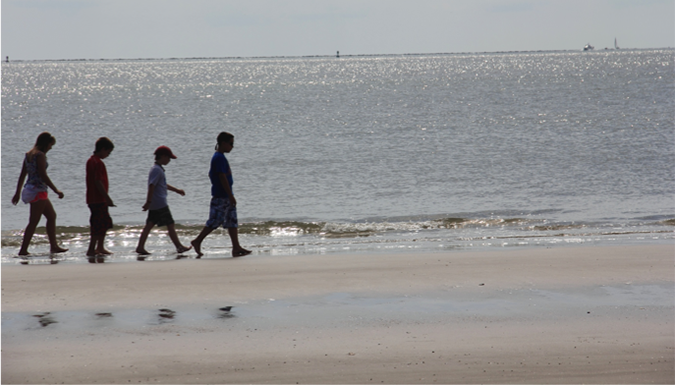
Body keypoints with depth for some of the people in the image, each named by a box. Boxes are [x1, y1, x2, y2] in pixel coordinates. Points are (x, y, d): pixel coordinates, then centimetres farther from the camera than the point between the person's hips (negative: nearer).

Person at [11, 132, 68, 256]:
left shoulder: (29, 154, 12)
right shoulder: (40, 155, -15)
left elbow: (22, 175, 16)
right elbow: (43, 175, -20)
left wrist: (18, 193, 21)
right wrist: (56, 190, -16)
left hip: (30, 189, 10)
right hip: (38, 190, -10)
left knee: (52, 216, 16)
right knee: (33, 222, -6)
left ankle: (54, 246, 18)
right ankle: (23, 250, -6)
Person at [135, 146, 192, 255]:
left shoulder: (158, 169, 18)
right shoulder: (157, 170, -15)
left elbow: (164, 185, 31)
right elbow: (151, 186, -22)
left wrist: (177, 190, 35)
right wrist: (148, 202, -26)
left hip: (154, 205, 10)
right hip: (160, 205, -10)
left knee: (149, 225, 7)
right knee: (170, 225, -3)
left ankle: (140, 247, 5)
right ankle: (179, 247, 3)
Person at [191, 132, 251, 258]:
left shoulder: (219, 157, 15)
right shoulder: (219, 158, -16)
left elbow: (211, 174, 22)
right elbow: (223, 178, -21)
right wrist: (230, 195, -21)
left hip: (226, 196, 10)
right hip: (221, 196, -10)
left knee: (232, 222, 6)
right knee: (215, 221, -5)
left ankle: (236, 247, 4)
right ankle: (197, 241, 6)